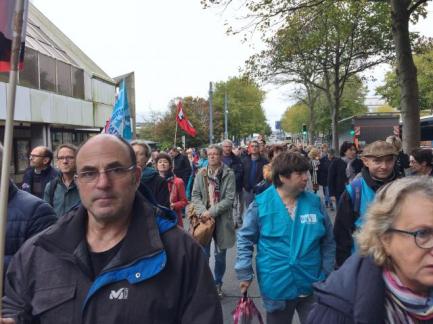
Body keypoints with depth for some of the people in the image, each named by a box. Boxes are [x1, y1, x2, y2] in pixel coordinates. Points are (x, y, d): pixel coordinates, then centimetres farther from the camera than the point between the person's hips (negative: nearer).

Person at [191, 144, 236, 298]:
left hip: (222, 219, -1)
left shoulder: (229, 174, -5)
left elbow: (230, 198, -11)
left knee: (220, 255, 11)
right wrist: (202, 211, -16)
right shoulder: (201, 173, 2)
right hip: (204, 218, 1)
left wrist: (212, 212, -18)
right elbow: (195, 195, 0)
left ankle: (218, 284, 30)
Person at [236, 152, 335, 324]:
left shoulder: (314, 202, -3)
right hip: (277, 286, -2)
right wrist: (245, 274, -4)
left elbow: (327, 242, 6)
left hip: (312, 286, 2)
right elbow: (245, 239, -2)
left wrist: (328, 275, 4)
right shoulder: (261, 204, -11)